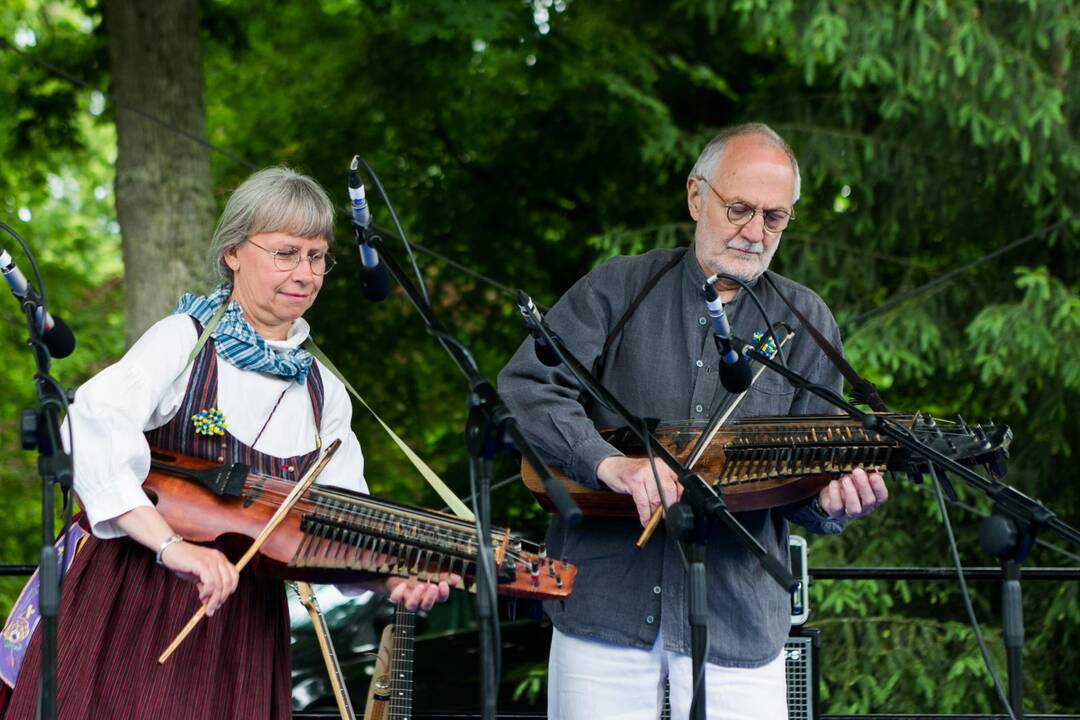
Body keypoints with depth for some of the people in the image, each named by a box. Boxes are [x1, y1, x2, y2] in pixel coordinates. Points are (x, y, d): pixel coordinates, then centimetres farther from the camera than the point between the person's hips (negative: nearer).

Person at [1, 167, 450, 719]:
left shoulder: (324, 393, 10)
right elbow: (91, 429, -24)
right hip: (132, 610, -5)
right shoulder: (185, 340, -7)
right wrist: (172, 545, -35)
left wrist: (394, 579, -16)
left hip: (242, 631, 5)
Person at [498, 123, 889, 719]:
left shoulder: (804, 323, 7)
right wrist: (609, 463, -23)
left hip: (736, 619, 1)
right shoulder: (619, 289, 4)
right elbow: (525, 383, -8)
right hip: (604, 599, -1)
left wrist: (831, 502, -19)